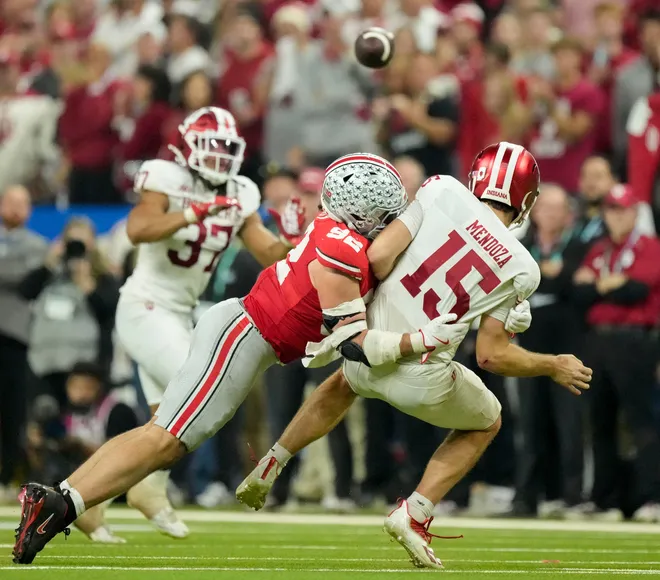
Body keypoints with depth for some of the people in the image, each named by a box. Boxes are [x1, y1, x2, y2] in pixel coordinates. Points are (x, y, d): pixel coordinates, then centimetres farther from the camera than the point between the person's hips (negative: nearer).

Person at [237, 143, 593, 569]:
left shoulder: (444, 192, -5)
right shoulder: (521, 270, -3)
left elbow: (378, 256, -10)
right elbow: (491, 355, -1)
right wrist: (554, 367, 15)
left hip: (368, 351, 3)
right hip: (421, 381, -3)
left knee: (347, 383, 40)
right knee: (485, 424, 29)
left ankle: (269, 468, 44)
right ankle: (415, 514, 11)